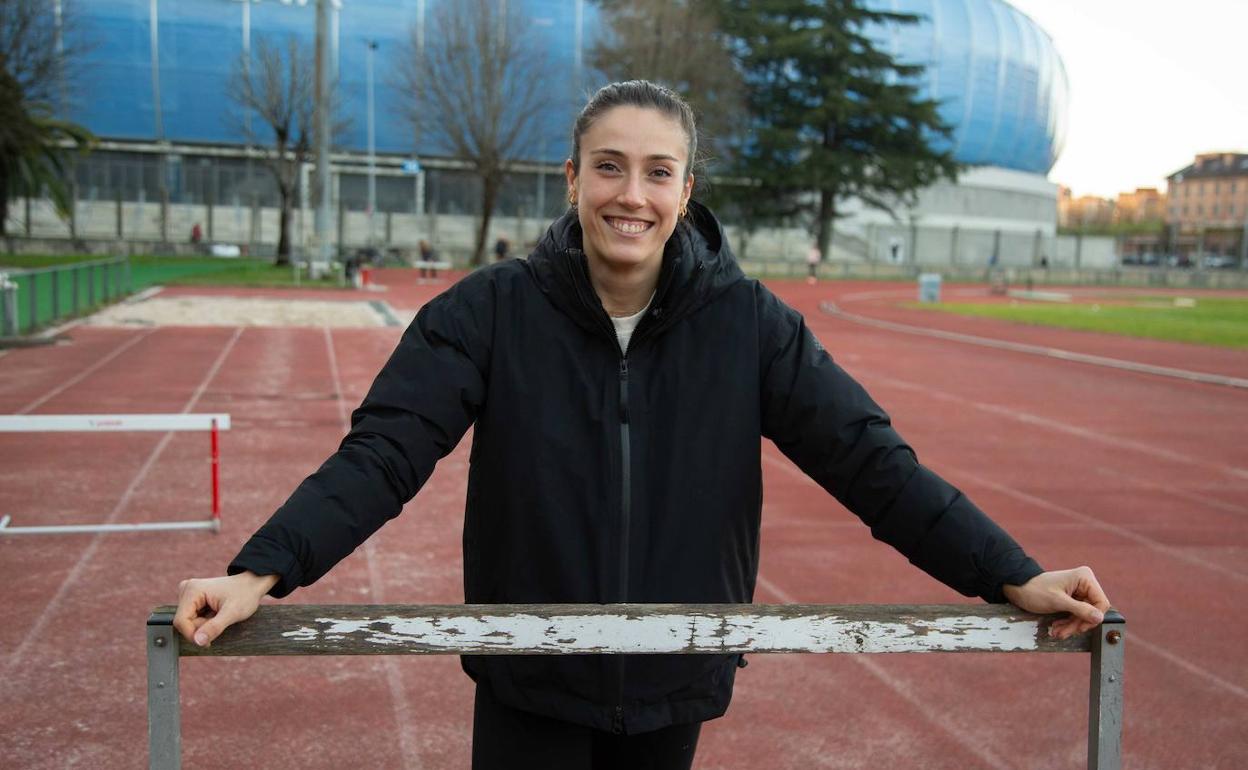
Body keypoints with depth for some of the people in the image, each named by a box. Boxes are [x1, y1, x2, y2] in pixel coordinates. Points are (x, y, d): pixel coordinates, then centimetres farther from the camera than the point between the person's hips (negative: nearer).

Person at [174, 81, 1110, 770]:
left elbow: (869, 458, -8)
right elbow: (382, 453, -16)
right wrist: (262, 571, -29)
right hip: (531, 692, -1)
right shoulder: (492, 312, -11)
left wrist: (1012, 576, -14)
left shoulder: (748, 322, -8)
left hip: (673, 690, 2)